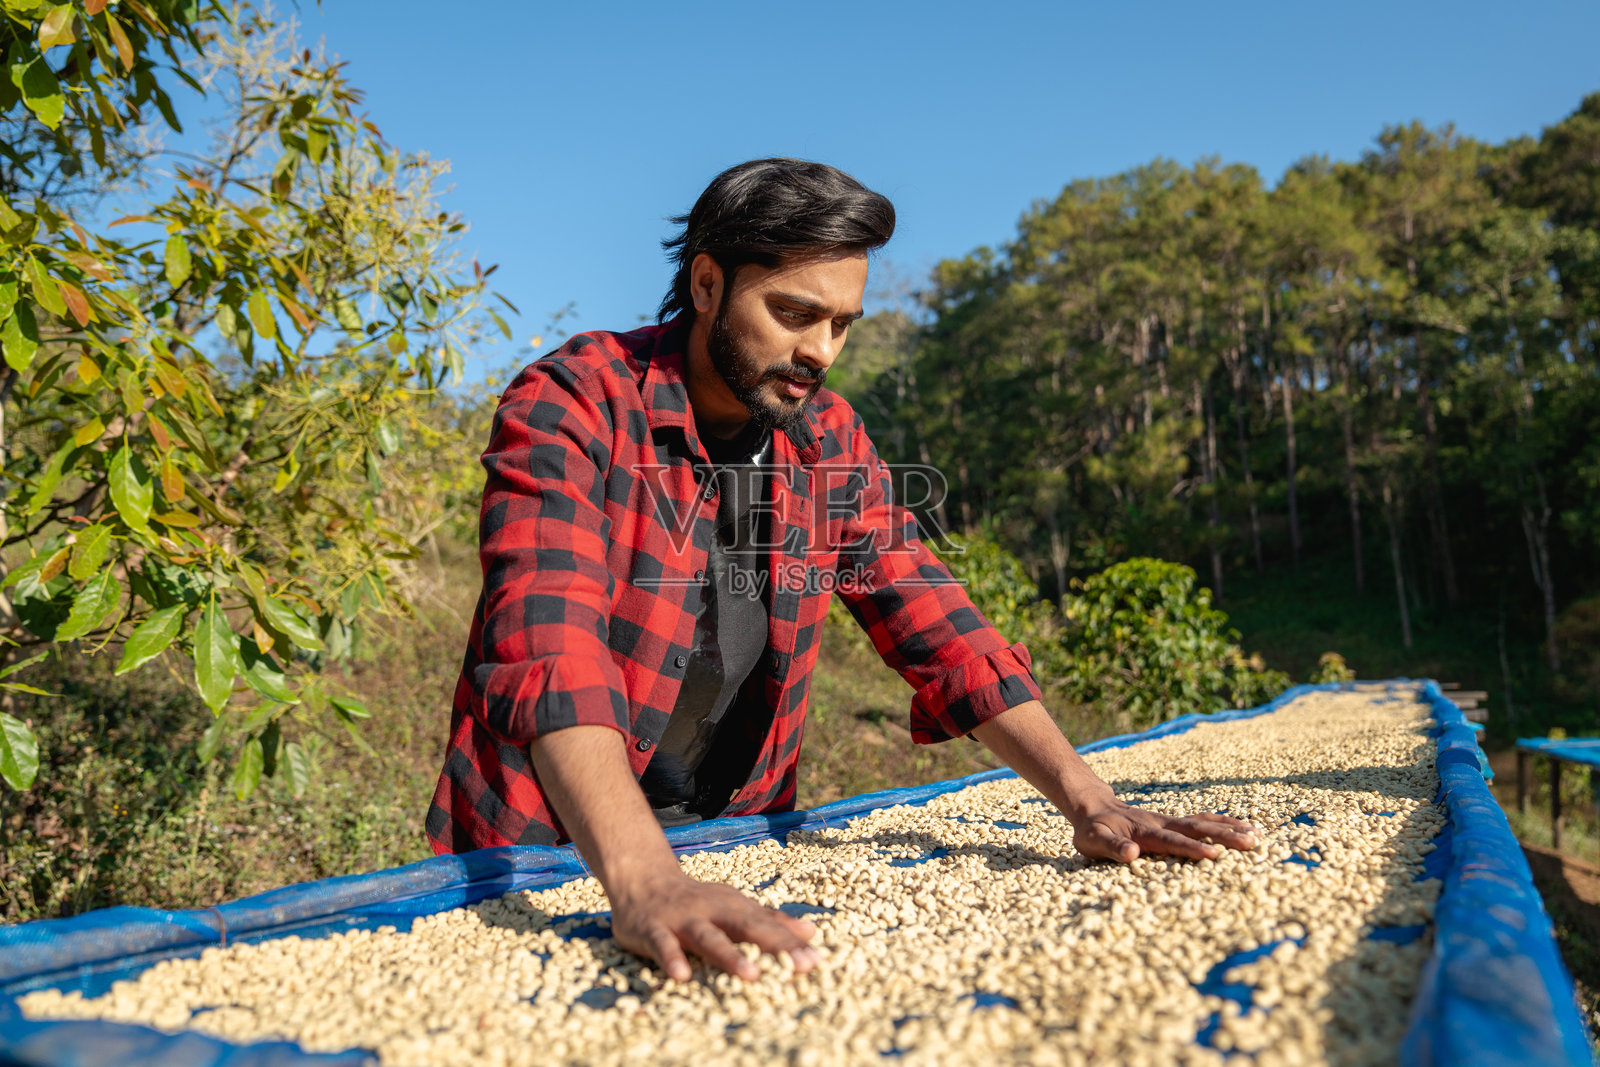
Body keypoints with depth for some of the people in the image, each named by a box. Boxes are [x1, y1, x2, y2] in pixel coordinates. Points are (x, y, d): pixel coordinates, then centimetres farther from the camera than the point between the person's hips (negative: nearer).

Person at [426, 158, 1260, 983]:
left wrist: (1088, 803, -12)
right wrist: (643, 883, -41)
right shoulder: (567, 408, -15)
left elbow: (935, 628, -2)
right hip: (547, 855, -3)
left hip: (729, 848, 4)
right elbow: (551, 649, -29)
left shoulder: (828, 439, 1)